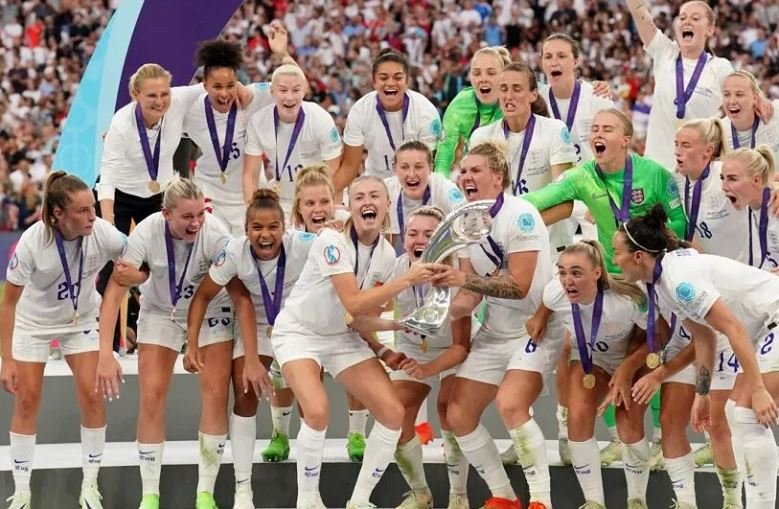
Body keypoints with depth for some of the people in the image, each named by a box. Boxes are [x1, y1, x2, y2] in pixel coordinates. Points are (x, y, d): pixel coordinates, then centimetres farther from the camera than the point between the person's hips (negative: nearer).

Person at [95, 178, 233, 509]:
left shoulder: (215, 234, -31)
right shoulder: (146, 233, -30)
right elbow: (114, 292, -29)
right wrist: (106, 354, -37)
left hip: (211, 311, -1)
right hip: (160, 311, 1)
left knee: (216, 394, -10)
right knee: (151, 396, -7)